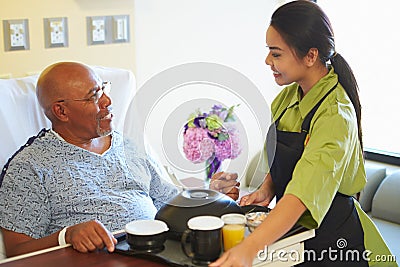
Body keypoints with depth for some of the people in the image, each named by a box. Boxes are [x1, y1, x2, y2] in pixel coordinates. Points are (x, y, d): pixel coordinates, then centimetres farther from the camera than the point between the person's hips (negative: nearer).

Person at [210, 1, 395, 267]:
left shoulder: (336, 115, -26)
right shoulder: (289, 97, -1)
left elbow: (303, 194, -37)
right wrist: (267, 188, -7)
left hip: (332, 241, -7)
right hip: (292, 229, 7)